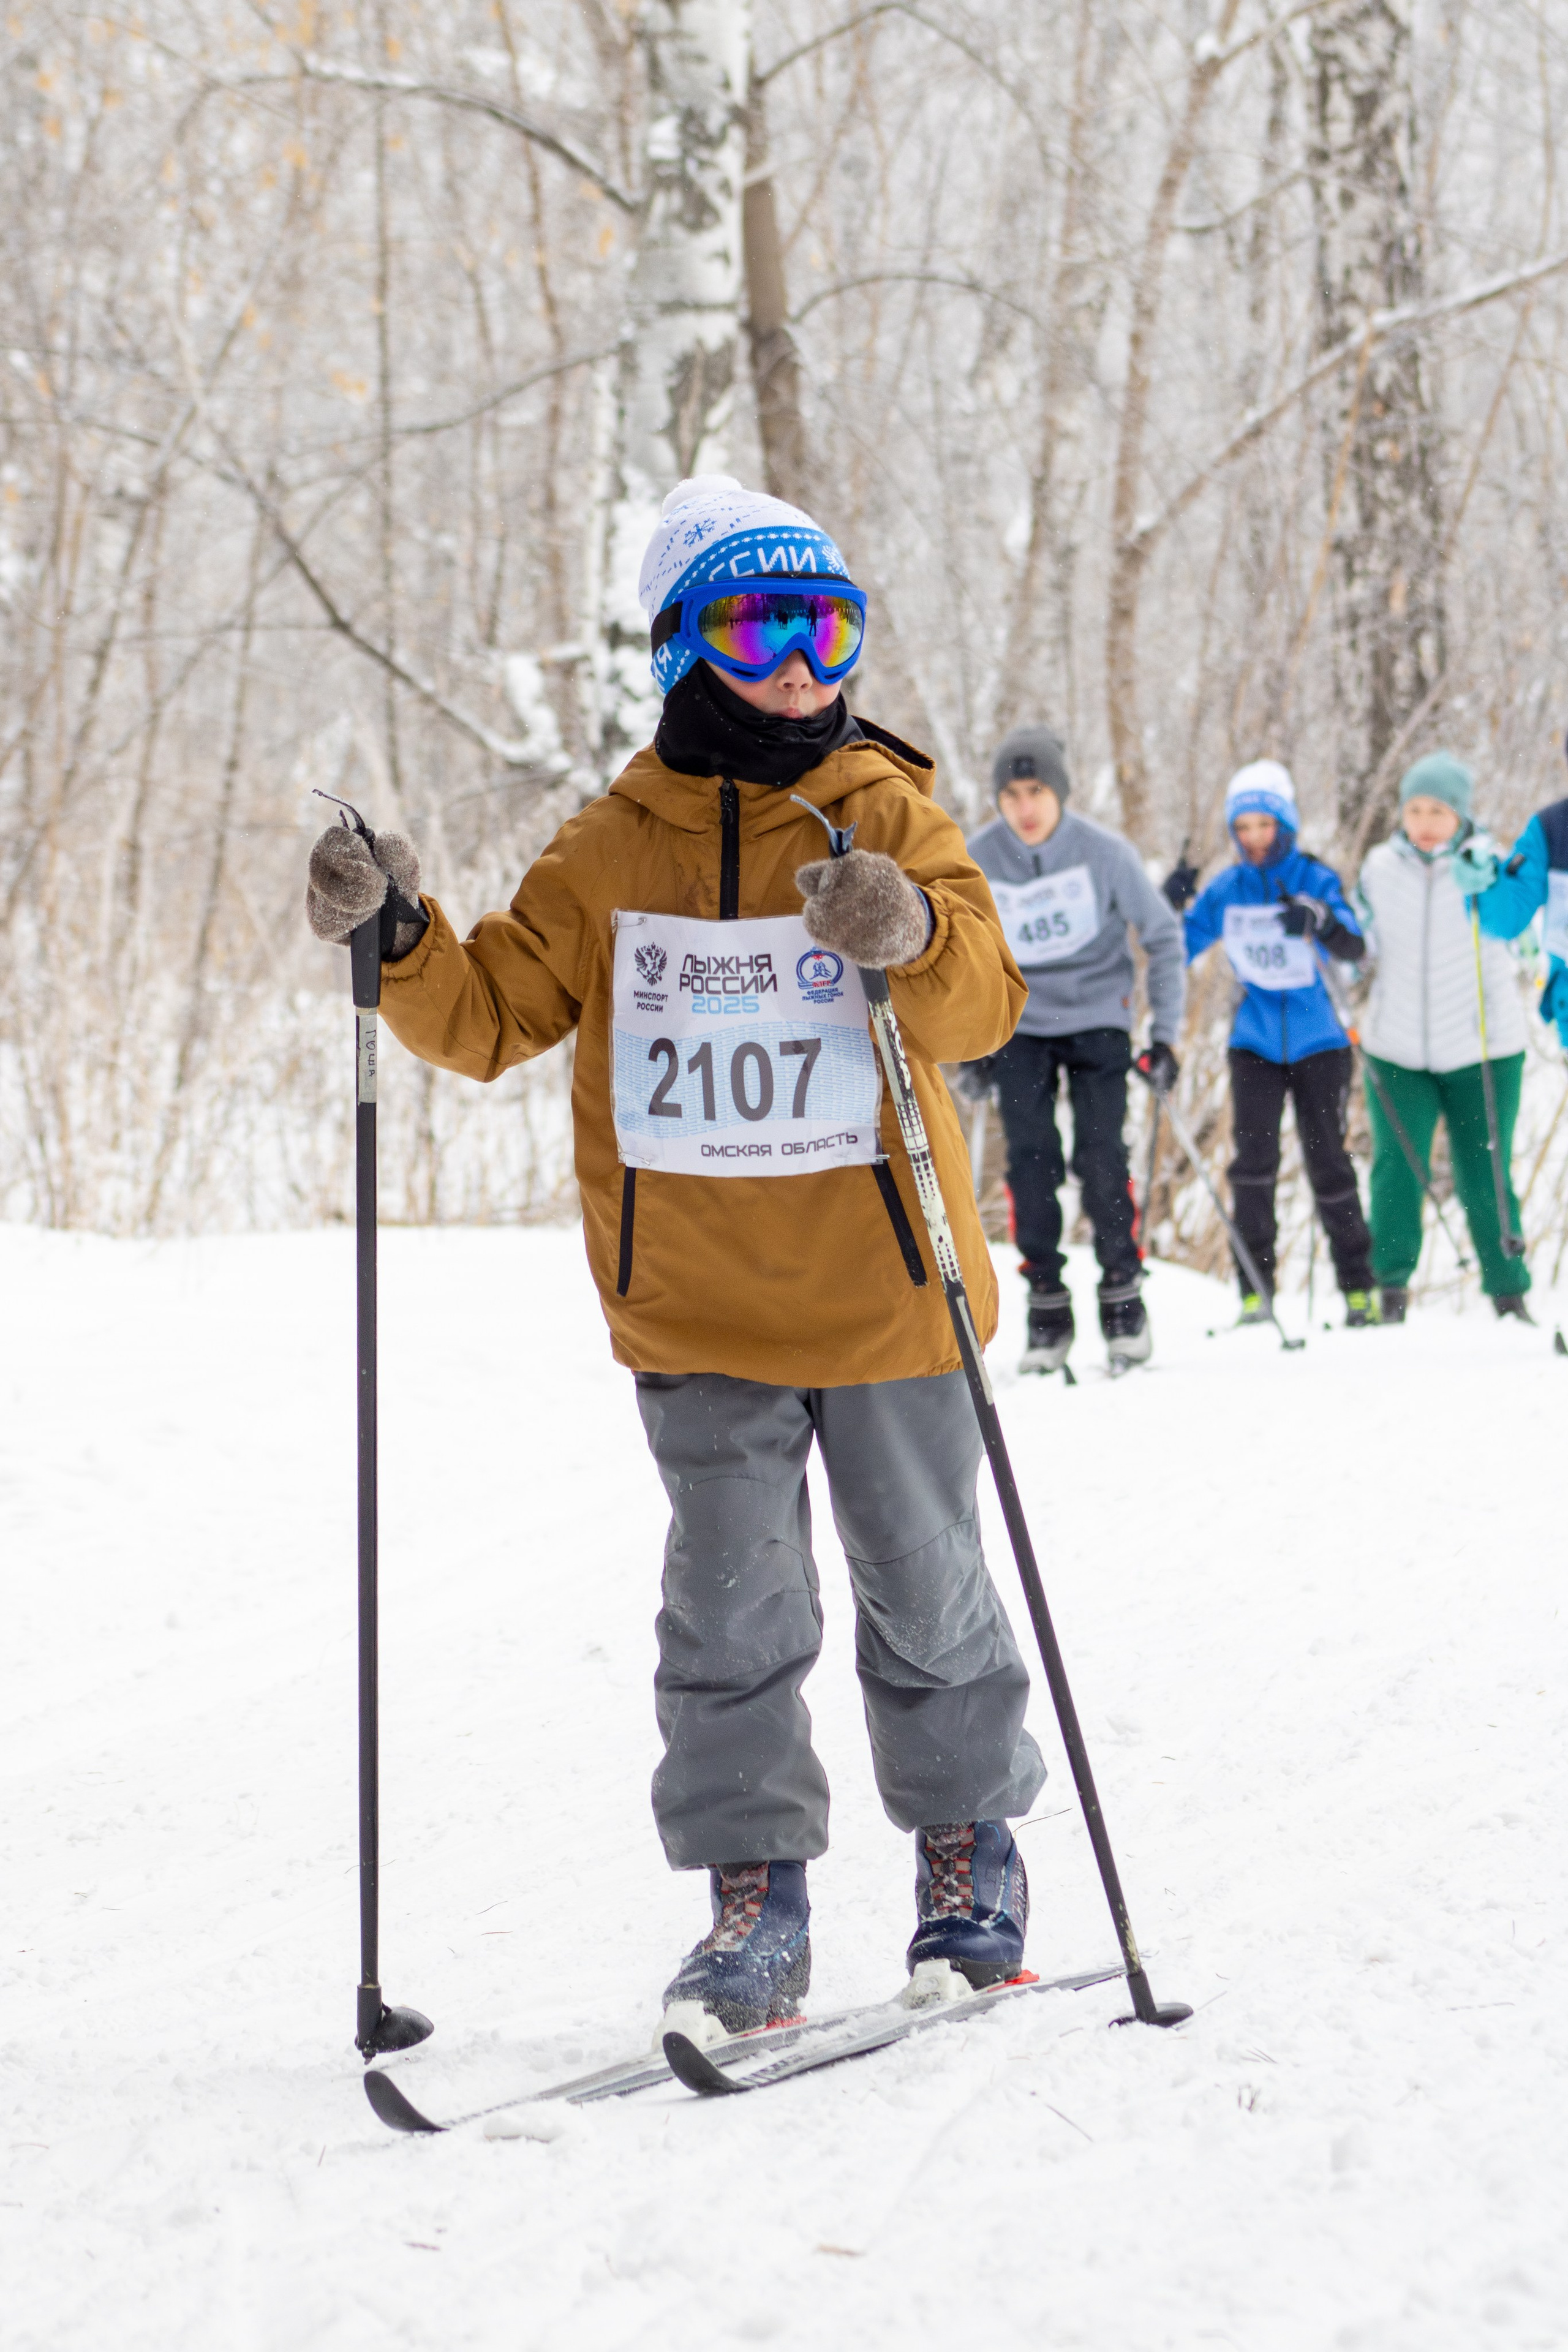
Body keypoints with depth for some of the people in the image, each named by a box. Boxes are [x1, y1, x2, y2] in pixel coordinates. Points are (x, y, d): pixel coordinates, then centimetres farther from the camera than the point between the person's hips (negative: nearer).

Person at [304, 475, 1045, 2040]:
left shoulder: (887, 813, -3)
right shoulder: (611, 852, 3)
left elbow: (984, 1003, -17)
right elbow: (489, 1020, 4)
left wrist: (913, 936, -39)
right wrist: (396, 943, -15)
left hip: (881, 1292, -1)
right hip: (695, 1306, 1)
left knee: (923, 1589, 10)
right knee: (730, 1608, 2)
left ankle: (968, 1850, 27)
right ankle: (754, 1893, 9)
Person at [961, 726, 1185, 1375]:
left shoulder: (1103, 851, -12)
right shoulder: (975, 861, -9)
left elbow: (1162, 933, -1)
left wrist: (1165, 1031, -3)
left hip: (1097, 1016, -1)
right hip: (1020, 1025, 1)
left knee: (1101, 1158, -10)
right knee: (1031, 1163, -8)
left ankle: (1124, 1293, 5)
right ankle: (1046, 1301, 3)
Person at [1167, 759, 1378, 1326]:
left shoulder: (1316, 880, -6)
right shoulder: (1226, 890, 2)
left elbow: (1354, 949, -19)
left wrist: (1320, 921, -40)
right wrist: (1169, 906, -15)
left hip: (1318, 1041, -2)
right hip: (1255, 1042, 2)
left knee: (1327, 1161, -1)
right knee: (1253, 1156, -12)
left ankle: (1358, 1286, 11)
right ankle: (1254, 1289, -6)